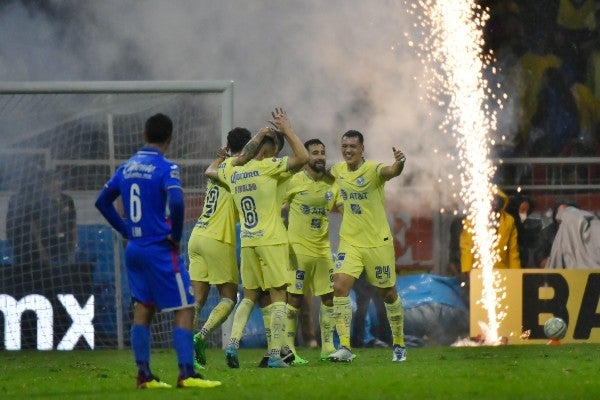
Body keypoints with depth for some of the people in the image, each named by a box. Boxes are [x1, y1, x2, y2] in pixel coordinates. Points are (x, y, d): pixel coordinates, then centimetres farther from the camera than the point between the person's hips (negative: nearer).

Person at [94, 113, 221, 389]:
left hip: (134, 249, 7)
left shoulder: (127, 167, 8)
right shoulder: (165, 168, -13)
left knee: (142, 310, 11)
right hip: (160, 250, -7)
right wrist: (176, 235, -13)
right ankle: (186, 374, -12)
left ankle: (144, 375, 9)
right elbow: (176, 202, -28)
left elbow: (102, 201, 16)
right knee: (184, 310, -3)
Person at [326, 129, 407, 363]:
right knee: (339, 287, -15)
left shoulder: (373, 169, -14)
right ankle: (344, 347, -16)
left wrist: (399, 164, -60)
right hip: (349, 242, 4)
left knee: (388, 293, 9)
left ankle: (399, 344, 28)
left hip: (377, 242, -4)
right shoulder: (337, 170, 3)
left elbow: (391, 171, -39)